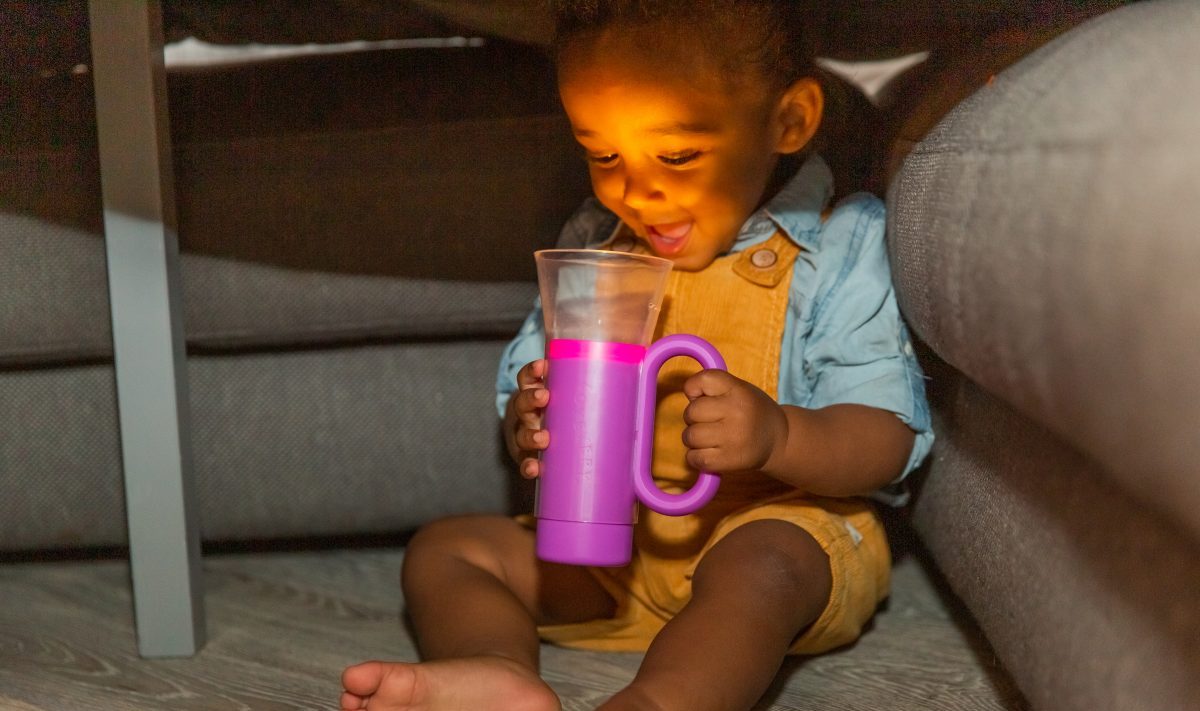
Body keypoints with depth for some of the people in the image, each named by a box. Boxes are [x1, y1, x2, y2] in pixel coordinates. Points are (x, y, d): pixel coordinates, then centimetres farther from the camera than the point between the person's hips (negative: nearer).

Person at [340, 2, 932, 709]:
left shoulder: (840, 250, -6)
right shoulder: (592, 247, 9)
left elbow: (889, 439, -11)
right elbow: (525, 396, 13)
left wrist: (778, 436, -32)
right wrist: (530, 425, -13)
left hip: (787, 525, -5)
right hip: (613, 542, 5)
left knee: (762, 566, -37)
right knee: (443, 546, -8)